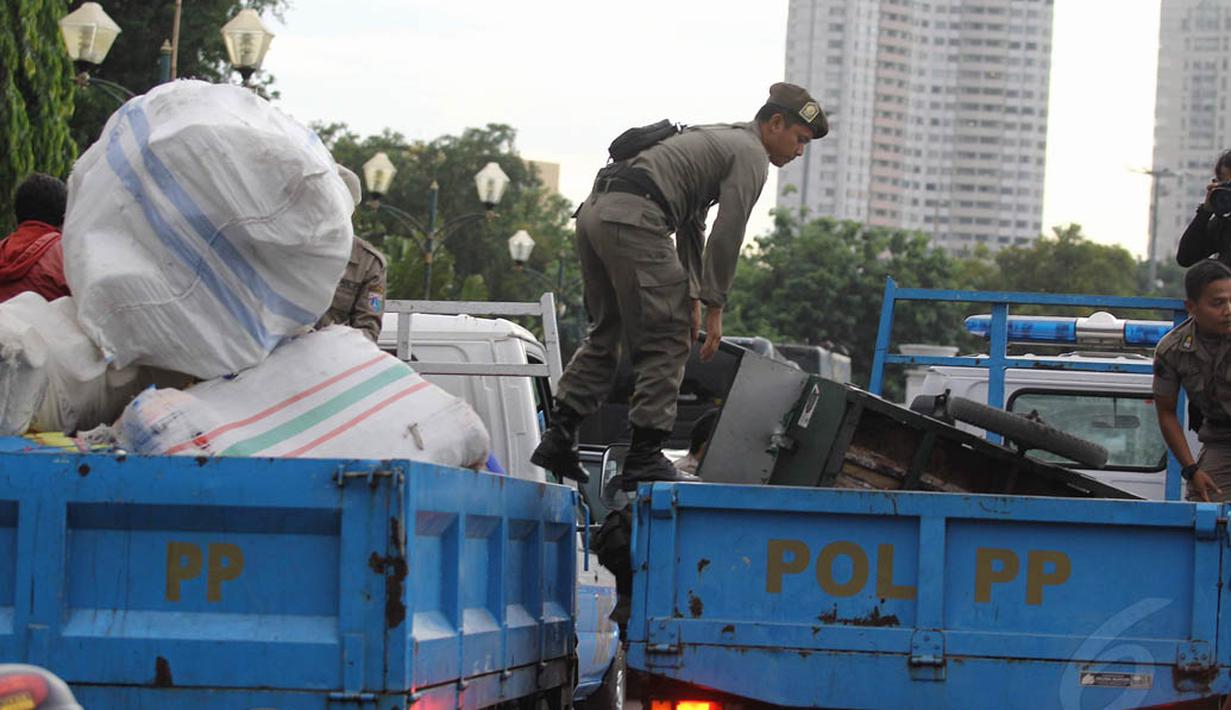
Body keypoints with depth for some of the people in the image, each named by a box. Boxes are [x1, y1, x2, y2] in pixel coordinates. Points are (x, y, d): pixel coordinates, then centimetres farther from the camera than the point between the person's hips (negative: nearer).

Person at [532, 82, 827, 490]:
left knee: (606, 334, 19)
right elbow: (726, 235, -4)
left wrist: (692, 296, 31)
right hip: (633, 221, -10)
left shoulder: (717, 140, 33)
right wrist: (714, 308, 1)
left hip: (594, 212, 10)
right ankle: (644, 457, -4)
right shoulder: (750, 155, 2)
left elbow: (691, 225, 35)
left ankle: (558, 439, 13)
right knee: (666, 341, -3)